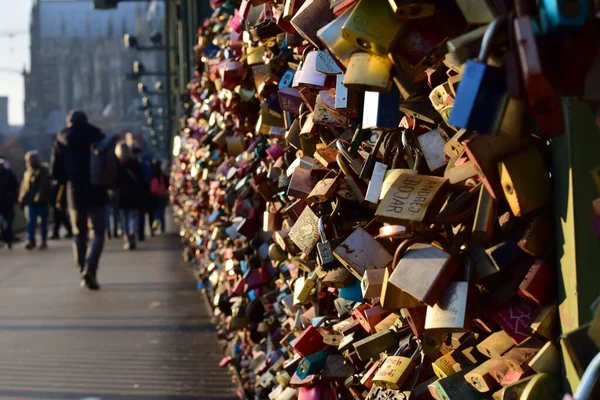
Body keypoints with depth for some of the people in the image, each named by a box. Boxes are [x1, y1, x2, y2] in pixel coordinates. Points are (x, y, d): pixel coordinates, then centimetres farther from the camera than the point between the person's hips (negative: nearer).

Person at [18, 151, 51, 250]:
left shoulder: (43, 170, -5)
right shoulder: (27, 172, 15)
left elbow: (44, 185, -14)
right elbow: (24, 186, 14)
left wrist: (39, 196, -21)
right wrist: (22, 197, 4)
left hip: (41, 201, -5)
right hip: (30, 201, 5)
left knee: (43, 221, 4)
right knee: (30, 221, -3)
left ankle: (44, 241, 10)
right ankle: (31, 240, -5)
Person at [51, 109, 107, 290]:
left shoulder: (61, 141, 1)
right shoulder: (97, 137, -3)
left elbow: (56, 173, 0)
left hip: (75, 194, 2)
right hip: (96, 193, -2)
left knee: (79, 235, 13)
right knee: (98, 233, 2)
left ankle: (83, 273, 11)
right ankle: (90, 269, -18)